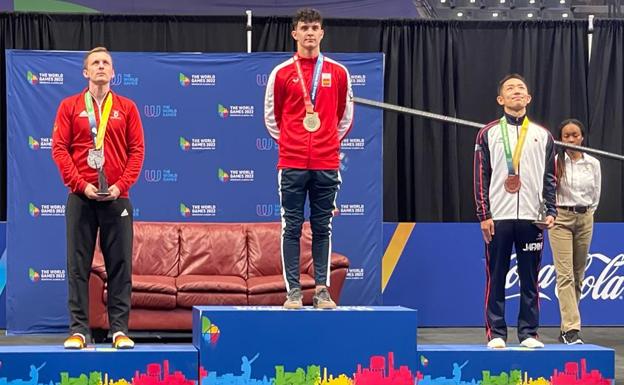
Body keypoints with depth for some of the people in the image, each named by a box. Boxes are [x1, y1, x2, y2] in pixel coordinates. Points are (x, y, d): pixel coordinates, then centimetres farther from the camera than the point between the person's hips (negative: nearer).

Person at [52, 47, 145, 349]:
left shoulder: (126, 108, 8)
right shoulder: (70, 106, 7)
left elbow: (137, 150, 4)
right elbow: (59, 148, 1)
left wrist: (120, 185, -8)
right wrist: (81, 185, -9)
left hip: (116, 198, 1)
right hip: (80, 198, 0)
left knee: (120, 265, 0)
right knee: (78, 265, -1)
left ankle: (120, 329, 4)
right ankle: (78, 329, 3)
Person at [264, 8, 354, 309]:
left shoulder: (338, 73, 7)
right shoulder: (281, 73, 3)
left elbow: (346, 115, 16)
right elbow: (271, 116, 11)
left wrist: (330, 142, 13)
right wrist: (289, 142, 11)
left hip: (327, 164, 1)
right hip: (291, 163, -1)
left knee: (323, 228, 5)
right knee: (291, 228, -1)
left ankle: (322, 290, 10)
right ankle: (293, 290, 2)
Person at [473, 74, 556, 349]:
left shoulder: (543, 136, 11)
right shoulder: (488, 134, 5)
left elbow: (550, 178, 12)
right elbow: (481, 177, 2)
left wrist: (550, 212, 1)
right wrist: (484, 215, -5)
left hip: (532, 219, 2)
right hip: (498, 218, -1)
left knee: (530, 279, 4)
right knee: (496, 277, 0)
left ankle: (529, 333, 10)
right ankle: (496, 333, 7)